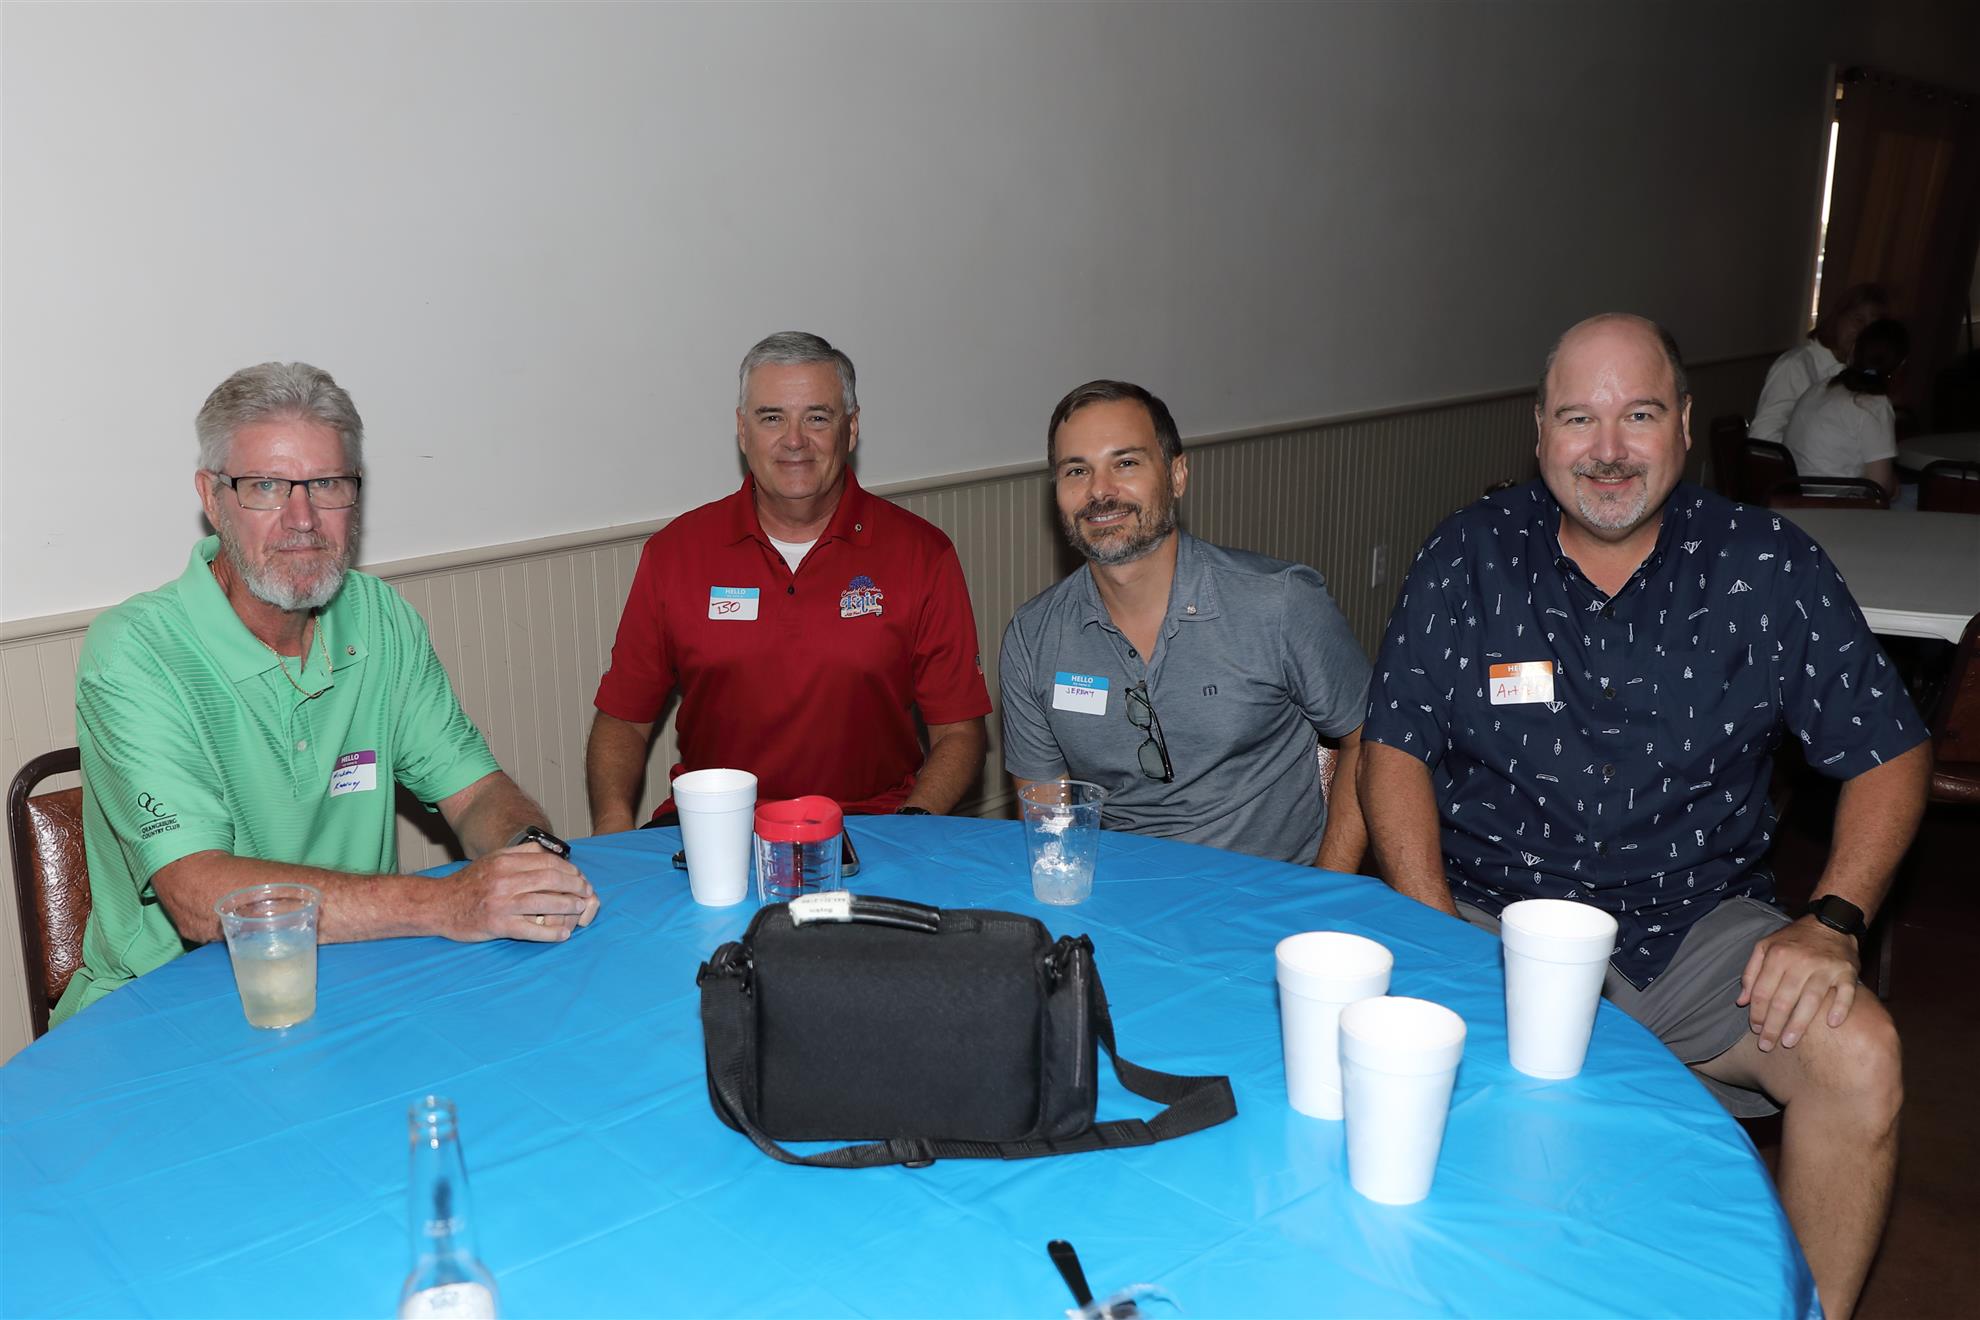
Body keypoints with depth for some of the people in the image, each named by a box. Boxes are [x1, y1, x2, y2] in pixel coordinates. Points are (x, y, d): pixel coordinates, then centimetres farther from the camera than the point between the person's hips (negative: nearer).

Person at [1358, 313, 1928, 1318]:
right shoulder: (1468, 559, 0)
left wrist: (1833, 924, -9)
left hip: (1700, 925, 1)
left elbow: (1886, 754, 6)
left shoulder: (1769, 566, 1)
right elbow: (1395, 749, 1)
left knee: (1860, 1055, -23)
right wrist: (1437, 939, -11)